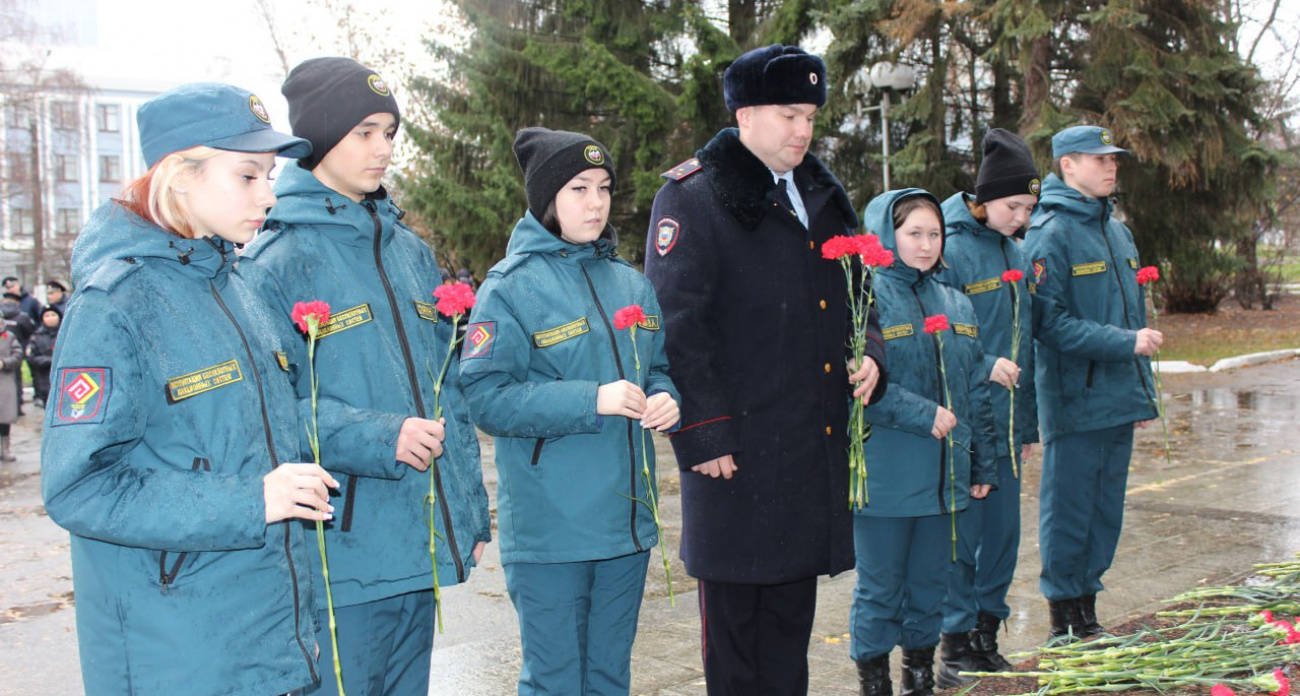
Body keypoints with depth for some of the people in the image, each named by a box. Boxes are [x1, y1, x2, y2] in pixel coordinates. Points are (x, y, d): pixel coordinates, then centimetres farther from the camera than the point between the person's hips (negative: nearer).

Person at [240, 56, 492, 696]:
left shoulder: (411, 252, 12)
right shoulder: (277, 260, -8)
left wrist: (471, 513, 13)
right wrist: (377, 436, -24)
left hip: (422, 543, 7)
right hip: (342, 551, -6)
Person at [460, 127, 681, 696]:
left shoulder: (631, 285, 10)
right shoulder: (513, 286, -9)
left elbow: (659, 368, 18)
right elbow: (485, 397, -16)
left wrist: (664, 400, -6)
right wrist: (592, 401, -24)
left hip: (627, 519, 6)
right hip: (550, 527, -6)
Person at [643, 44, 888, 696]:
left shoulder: (823, 196, 16)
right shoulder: (692, 196, -7)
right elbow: (676, 325, -13)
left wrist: (870, 355, 5)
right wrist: (702, 435, -17)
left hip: (817, 442, 7)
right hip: (738, 450, -7)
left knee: (792, 618, 15)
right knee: (734, 618, 3)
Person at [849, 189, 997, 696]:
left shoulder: (955, 304, 12)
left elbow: (976, 392, 16)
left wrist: (981, 464, 15)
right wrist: (923, 415, -18)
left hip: (943, 476, 6)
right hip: (885, 477, -6)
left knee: (931, 582, 14)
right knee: (881, 586, 4)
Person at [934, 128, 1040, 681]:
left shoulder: (1014, 253, 12)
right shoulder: (951, 251, -11)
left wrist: (1028, 422, 18)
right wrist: (984, 367, -24)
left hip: (1005, 425, 7)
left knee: (1003, 533, 12)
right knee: (962, 536, 0)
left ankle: (986, 636, 25)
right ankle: (956, 649, 12)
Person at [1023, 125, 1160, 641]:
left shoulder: (1117, 231, 16)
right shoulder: (1049, 234, -10)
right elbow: (1050, 323, -17)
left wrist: (1144, 391, 18)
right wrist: (1125, 343, -19)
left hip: (1118, 401, 8)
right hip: (1074, 401, -8)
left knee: (1106, 514, 13)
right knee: (1068, 513, 0)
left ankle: (1087, 613, 24)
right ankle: (1064, 623, 11)